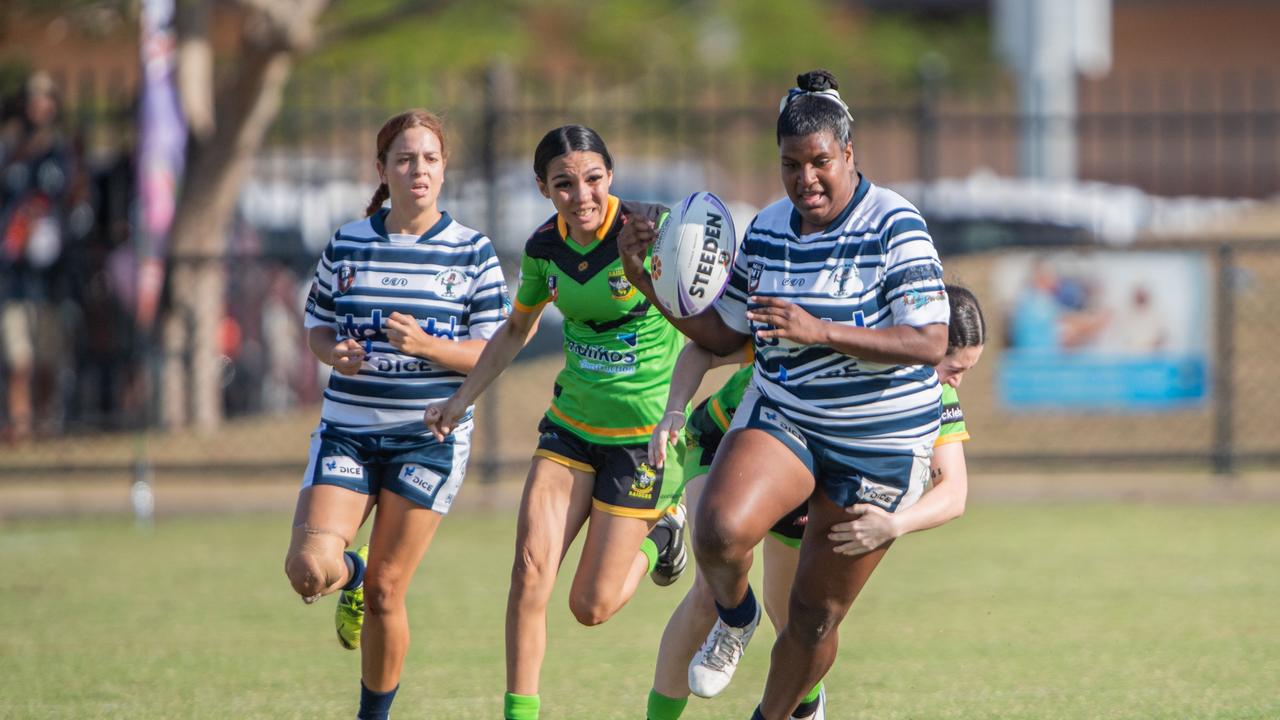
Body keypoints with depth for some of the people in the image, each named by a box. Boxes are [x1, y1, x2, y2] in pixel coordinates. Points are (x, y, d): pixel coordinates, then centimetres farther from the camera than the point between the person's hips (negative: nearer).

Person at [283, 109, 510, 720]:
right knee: (308, 568, -18)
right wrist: (333, 351, -10)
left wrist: (427, 346, -21)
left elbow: (491, 354, -3)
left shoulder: (472, 252, -1)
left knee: (385, 591, 0)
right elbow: (316, 327, 13)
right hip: (347, 432, 2)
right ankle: (349, 576, 20)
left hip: (430, 435, -1)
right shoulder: (347, 244, 4)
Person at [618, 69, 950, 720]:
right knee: (720, 530, -29)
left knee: (816, 616, 4)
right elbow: (724, 335, 13)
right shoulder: (767, 229, 3)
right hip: (781, 418, 3)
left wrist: (821, 331, -31)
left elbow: (931, 344, -22)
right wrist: (649, 282, -1)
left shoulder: (894, 226, -15)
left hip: (880, 445, -3)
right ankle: (734, 615, 4)